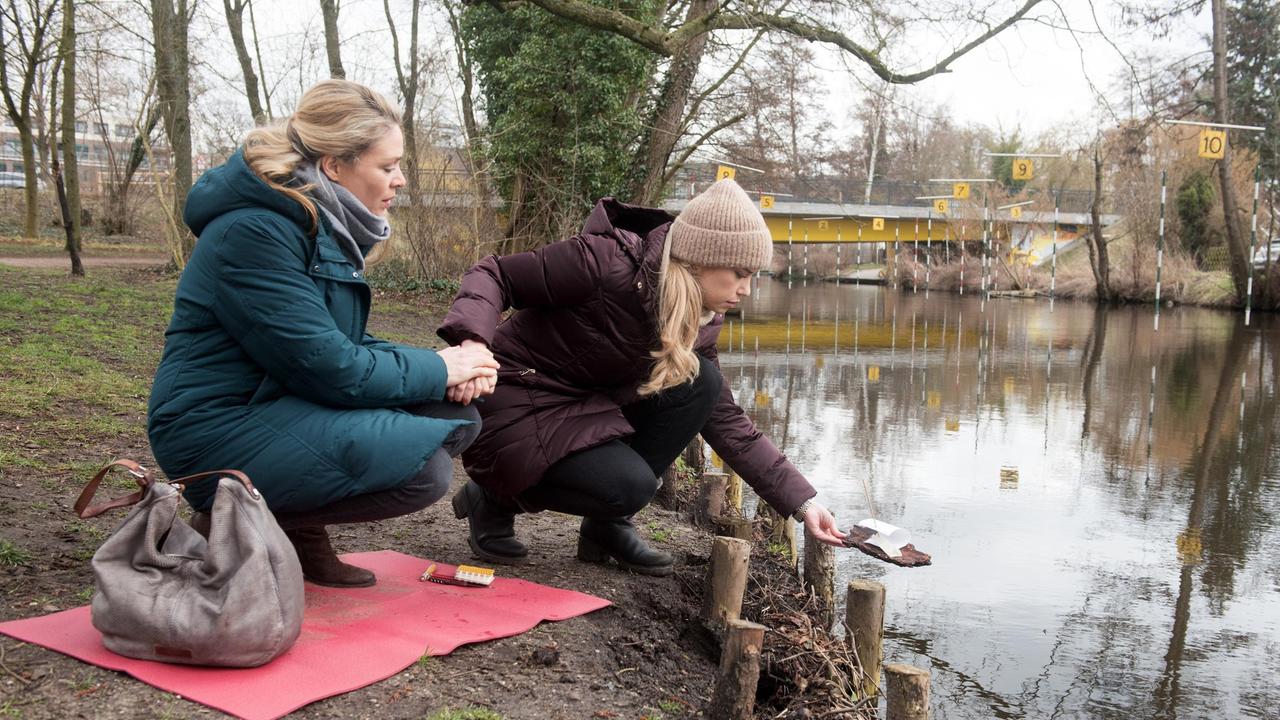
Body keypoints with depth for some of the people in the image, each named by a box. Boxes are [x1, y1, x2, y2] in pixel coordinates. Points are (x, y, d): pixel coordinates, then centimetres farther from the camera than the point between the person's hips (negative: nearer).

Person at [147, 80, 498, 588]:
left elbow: (342, 343, 13)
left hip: (275, 407, 9)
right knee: (422, 465, -23)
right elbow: (328, 368, -23)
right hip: (220, 432, -9)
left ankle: (299, 529, 5)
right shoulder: (254, 231, -20)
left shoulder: (325, 227, 9)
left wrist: (441, 364, -4)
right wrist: (438, 369, -10)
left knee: (456, 416, 0)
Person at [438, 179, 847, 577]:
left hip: (584, 409, 7)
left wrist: (801, 503, -3)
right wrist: (472, 342, -39)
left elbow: (725, 421, 1)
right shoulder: (605, 261, -24)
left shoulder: (696, 323, -2)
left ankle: (607, 525, -1)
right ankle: (495, 499, 1)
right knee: (631, 484, -26)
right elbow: (493, 275, -17)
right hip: (514, 405, -7)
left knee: (701, 381, -12)